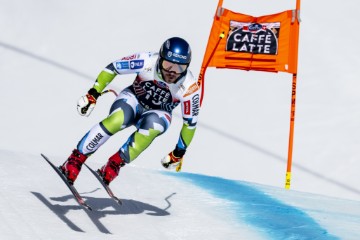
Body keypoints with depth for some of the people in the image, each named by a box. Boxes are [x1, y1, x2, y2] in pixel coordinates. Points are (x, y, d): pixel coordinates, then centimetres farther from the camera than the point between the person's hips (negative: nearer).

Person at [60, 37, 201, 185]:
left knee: (151, 125, -37)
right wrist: (93, 95, -14)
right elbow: (112, 68, -12)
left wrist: (179, 153, -5)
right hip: (134, 99, -1)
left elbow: (190, 122, -11)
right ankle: (74, 161, -28)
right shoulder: (147, 62, -27)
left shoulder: (189, 88, -25)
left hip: (158, 114, 1)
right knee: (117, 120, -35)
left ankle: (115, 165, -25)